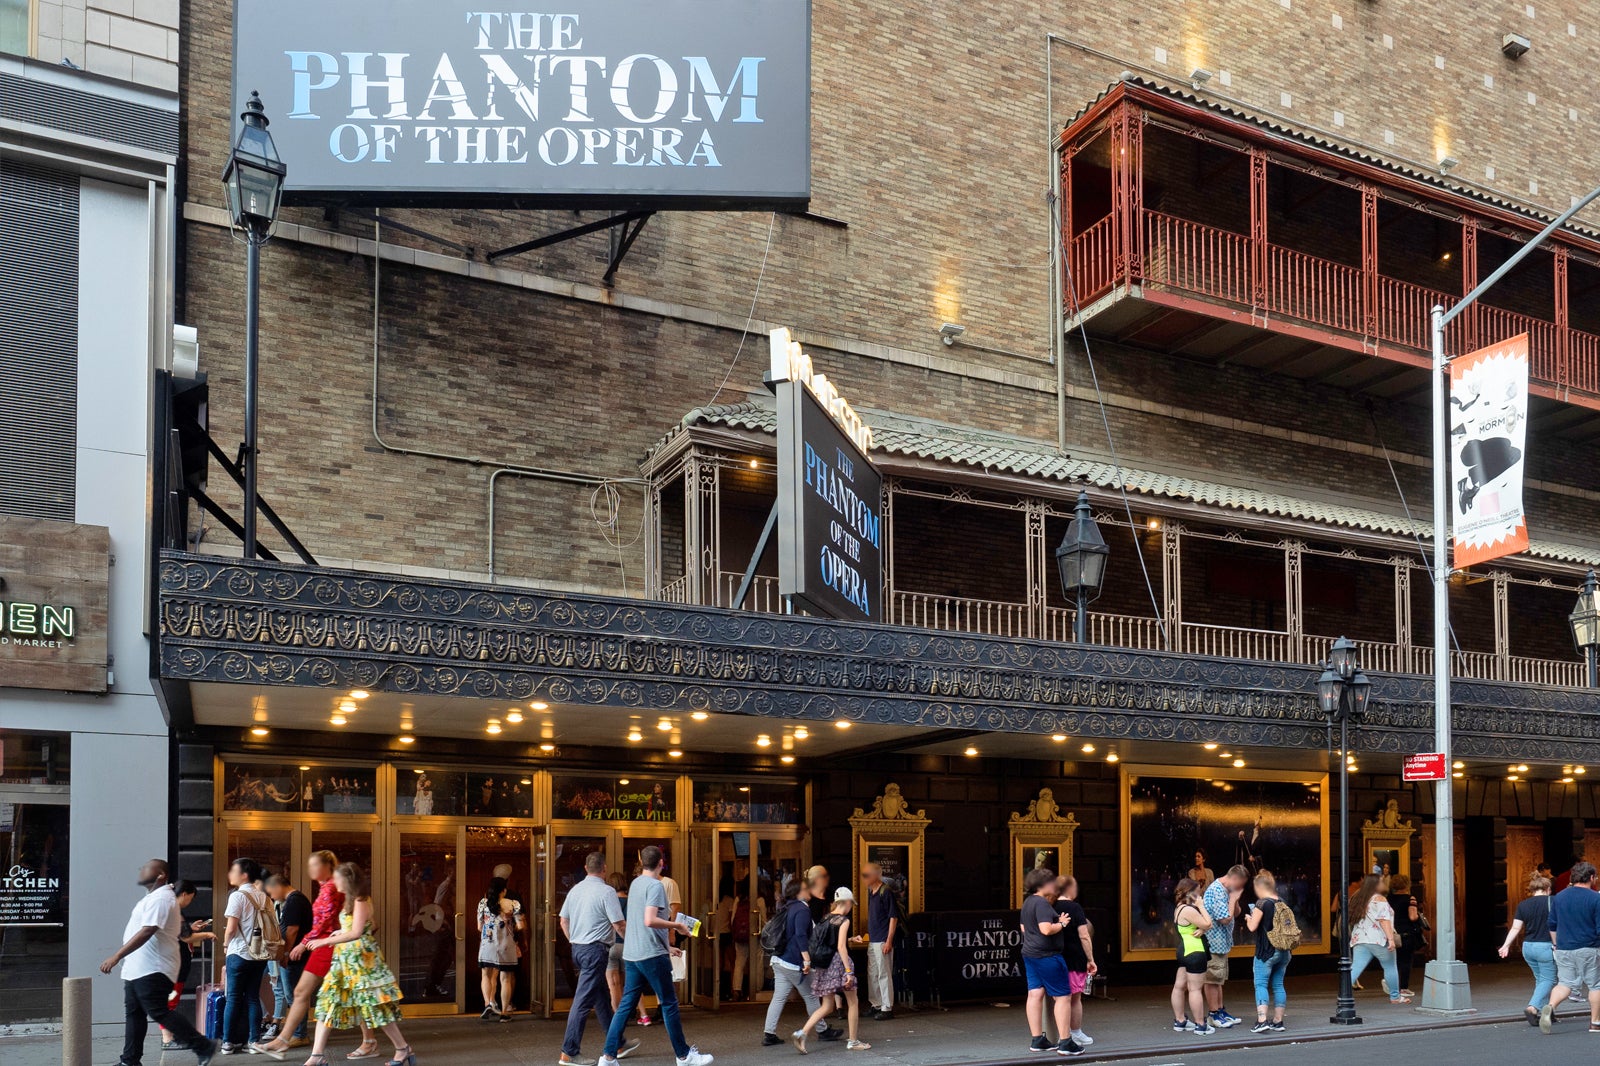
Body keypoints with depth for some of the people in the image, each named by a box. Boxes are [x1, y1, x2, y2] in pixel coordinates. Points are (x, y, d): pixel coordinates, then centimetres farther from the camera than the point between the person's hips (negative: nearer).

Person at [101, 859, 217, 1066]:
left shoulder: (160, 899, -17)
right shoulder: (154, 898, 18)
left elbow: (146, 933, -26)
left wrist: (116, 957, -29)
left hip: (152, 971, -11)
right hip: (138, 969, 11)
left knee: (160, 1013, -10)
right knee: (133, 1014, 12)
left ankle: (204, 1047, -7)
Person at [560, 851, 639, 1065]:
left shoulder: (575, 889, 9)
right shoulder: (606, 891, -13)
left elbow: (564, 921, 15)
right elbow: (619, 925, -14)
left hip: (577, 948, 8)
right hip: (596, 949, -8)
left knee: (601, 999, 16)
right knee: (583, 1001, -6)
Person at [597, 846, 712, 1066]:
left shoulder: (635, 883, 15)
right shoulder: (655, 885, -13)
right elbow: (650, 921, -25)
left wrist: (666, 946, 27)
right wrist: (676, 925, -12)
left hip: (632, 954, 8)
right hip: (652, 955, -8)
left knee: (626, 1004, 7)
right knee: (669, 1004, 2)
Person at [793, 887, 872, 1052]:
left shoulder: (825, 918, 11)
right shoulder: (844, 920, -10)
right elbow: (841, 947, -18)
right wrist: (849, 971, -19)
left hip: (825, 965, 7)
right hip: (839, 962, -7)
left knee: (826, 1007, 9)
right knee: (853, 1002, 10)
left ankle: (802, 1032, -10)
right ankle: (853, 1041, 14)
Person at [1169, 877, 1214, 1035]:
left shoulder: (1180, 908, 14)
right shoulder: (1189, 910, -18)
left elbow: (1203, 925, 12)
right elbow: (1207, 924, -18)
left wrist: (1201, 929, -11)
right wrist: (1201, 906, -11)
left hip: (1184, 951, 11)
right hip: (1195, 952, -11)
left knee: (1179, 986, 12)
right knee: (1196, 988, -6)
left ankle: (1179, 1021, 20)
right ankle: (1201, 1025, -3)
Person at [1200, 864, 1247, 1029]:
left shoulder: (1225, 890, 11)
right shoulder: (1216, 890, -21)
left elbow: (1235, 914, 17)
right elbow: (1225, 919, -23)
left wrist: (1235, 900, -1)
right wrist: (1233, 898, -14)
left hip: (1222, 943, 10)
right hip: (1214, 942, -10)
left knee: (1218, 979, 17)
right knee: (1212, 979, -1)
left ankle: (1220, 1010, 25)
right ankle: (1213, 1015, 5)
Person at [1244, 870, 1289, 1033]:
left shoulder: (1261, 903, -12)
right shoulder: (1282, 903, 8)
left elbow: (1253, 927, -13)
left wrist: (1249, 919, 8)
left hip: (1266, 951, -6)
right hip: (1283, 951, 7)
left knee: (1261, 984, -4)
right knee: (1278, 985, 11)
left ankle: (1261, 1020, -15)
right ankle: (1278, 1021, 14)